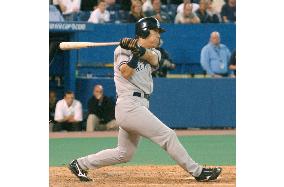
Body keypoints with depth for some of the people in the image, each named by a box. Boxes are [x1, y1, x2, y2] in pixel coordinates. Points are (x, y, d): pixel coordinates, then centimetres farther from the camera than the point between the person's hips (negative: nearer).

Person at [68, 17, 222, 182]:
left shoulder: (154, 53, 17)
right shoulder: (123, 50, -1)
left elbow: (152, 58, -8)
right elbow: (126, 73, -16)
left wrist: (139, 49, -25)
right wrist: (135, 53, -22)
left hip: (140, 106, 9)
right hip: (129, 105, -9)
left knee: (124, 154, 13)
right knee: (168, 136, -11)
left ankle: (80, 164, 21)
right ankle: (198, 172, -9)